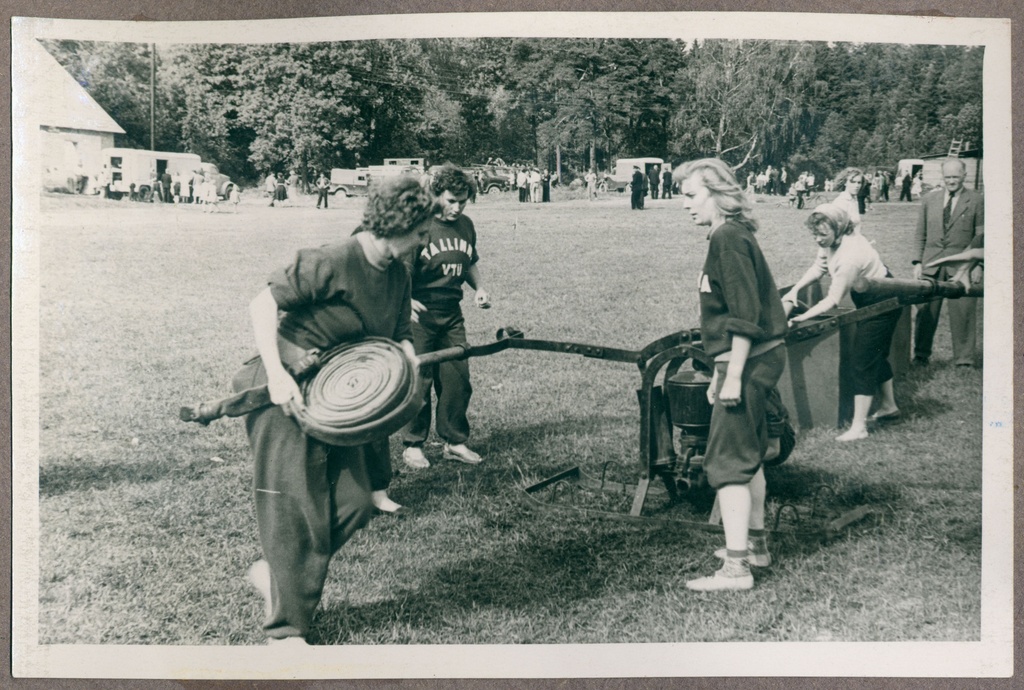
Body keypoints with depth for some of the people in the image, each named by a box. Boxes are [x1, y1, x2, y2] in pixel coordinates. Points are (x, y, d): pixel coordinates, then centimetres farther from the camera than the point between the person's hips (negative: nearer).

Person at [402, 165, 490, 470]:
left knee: (458, 380, 7)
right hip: (420, 315, -6)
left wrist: (479, 288, 6)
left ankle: (454, 441, 21)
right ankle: (413, 445, 14)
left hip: (451, 315, 6)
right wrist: (407, 300, -28)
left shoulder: (465, 225, 8)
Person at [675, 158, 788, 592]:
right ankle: (755, 545, 34)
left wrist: (733, 375, -23)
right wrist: (720, 372, 23)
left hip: (748, 362, -11)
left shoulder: (727, 239, -16)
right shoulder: (731, 236, 15)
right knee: (748, 455, 20)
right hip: (757, 360, 11)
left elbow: (745, 315, -22)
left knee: (726, 461, -9)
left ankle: (735, 568, -8)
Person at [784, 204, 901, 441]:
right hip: (871, 302, 10)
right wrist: (794, 290, -11)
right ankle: (889, 406, 41)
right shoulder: (832, 242, -9)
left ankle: (858, 427, -5)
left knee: (864, 362, -8)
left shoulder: (850, 256, -35)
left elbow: (833, 301, -31)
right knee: (876, 356, 23)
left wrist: (801, 318, -30)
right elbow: (818, 267, 3)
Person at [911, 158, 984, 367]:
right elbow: (920, 234, 13)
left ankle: (964, 360, 8)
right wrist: (918, 262, 4)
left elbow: (981, 234, 1)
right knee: (925, 312, 5)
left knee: (963, 314, -1)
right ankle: (921, 355, 18)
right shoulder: (929, 199, 12)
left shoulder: (977, 200, 3)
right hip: (931, 264, 3)